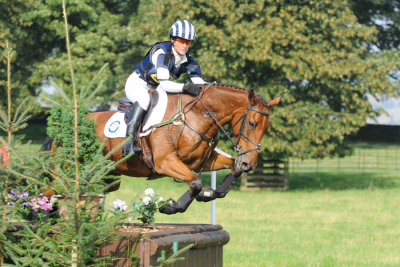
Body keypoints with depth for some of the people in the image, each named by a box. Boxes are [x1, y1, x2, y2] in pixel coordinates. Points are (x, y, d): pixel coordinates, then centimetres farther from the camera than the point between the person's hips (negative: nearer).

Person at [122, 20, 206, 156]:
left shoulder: (188, 61, -7)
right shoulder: (162, 52, -28)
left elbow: (200, 83, -12)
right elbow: (164, 84, -36)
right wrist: (185, 87, -51)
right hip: (137, 83, -8)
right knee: (144, 98, -38)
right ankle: (129, 142, -43)